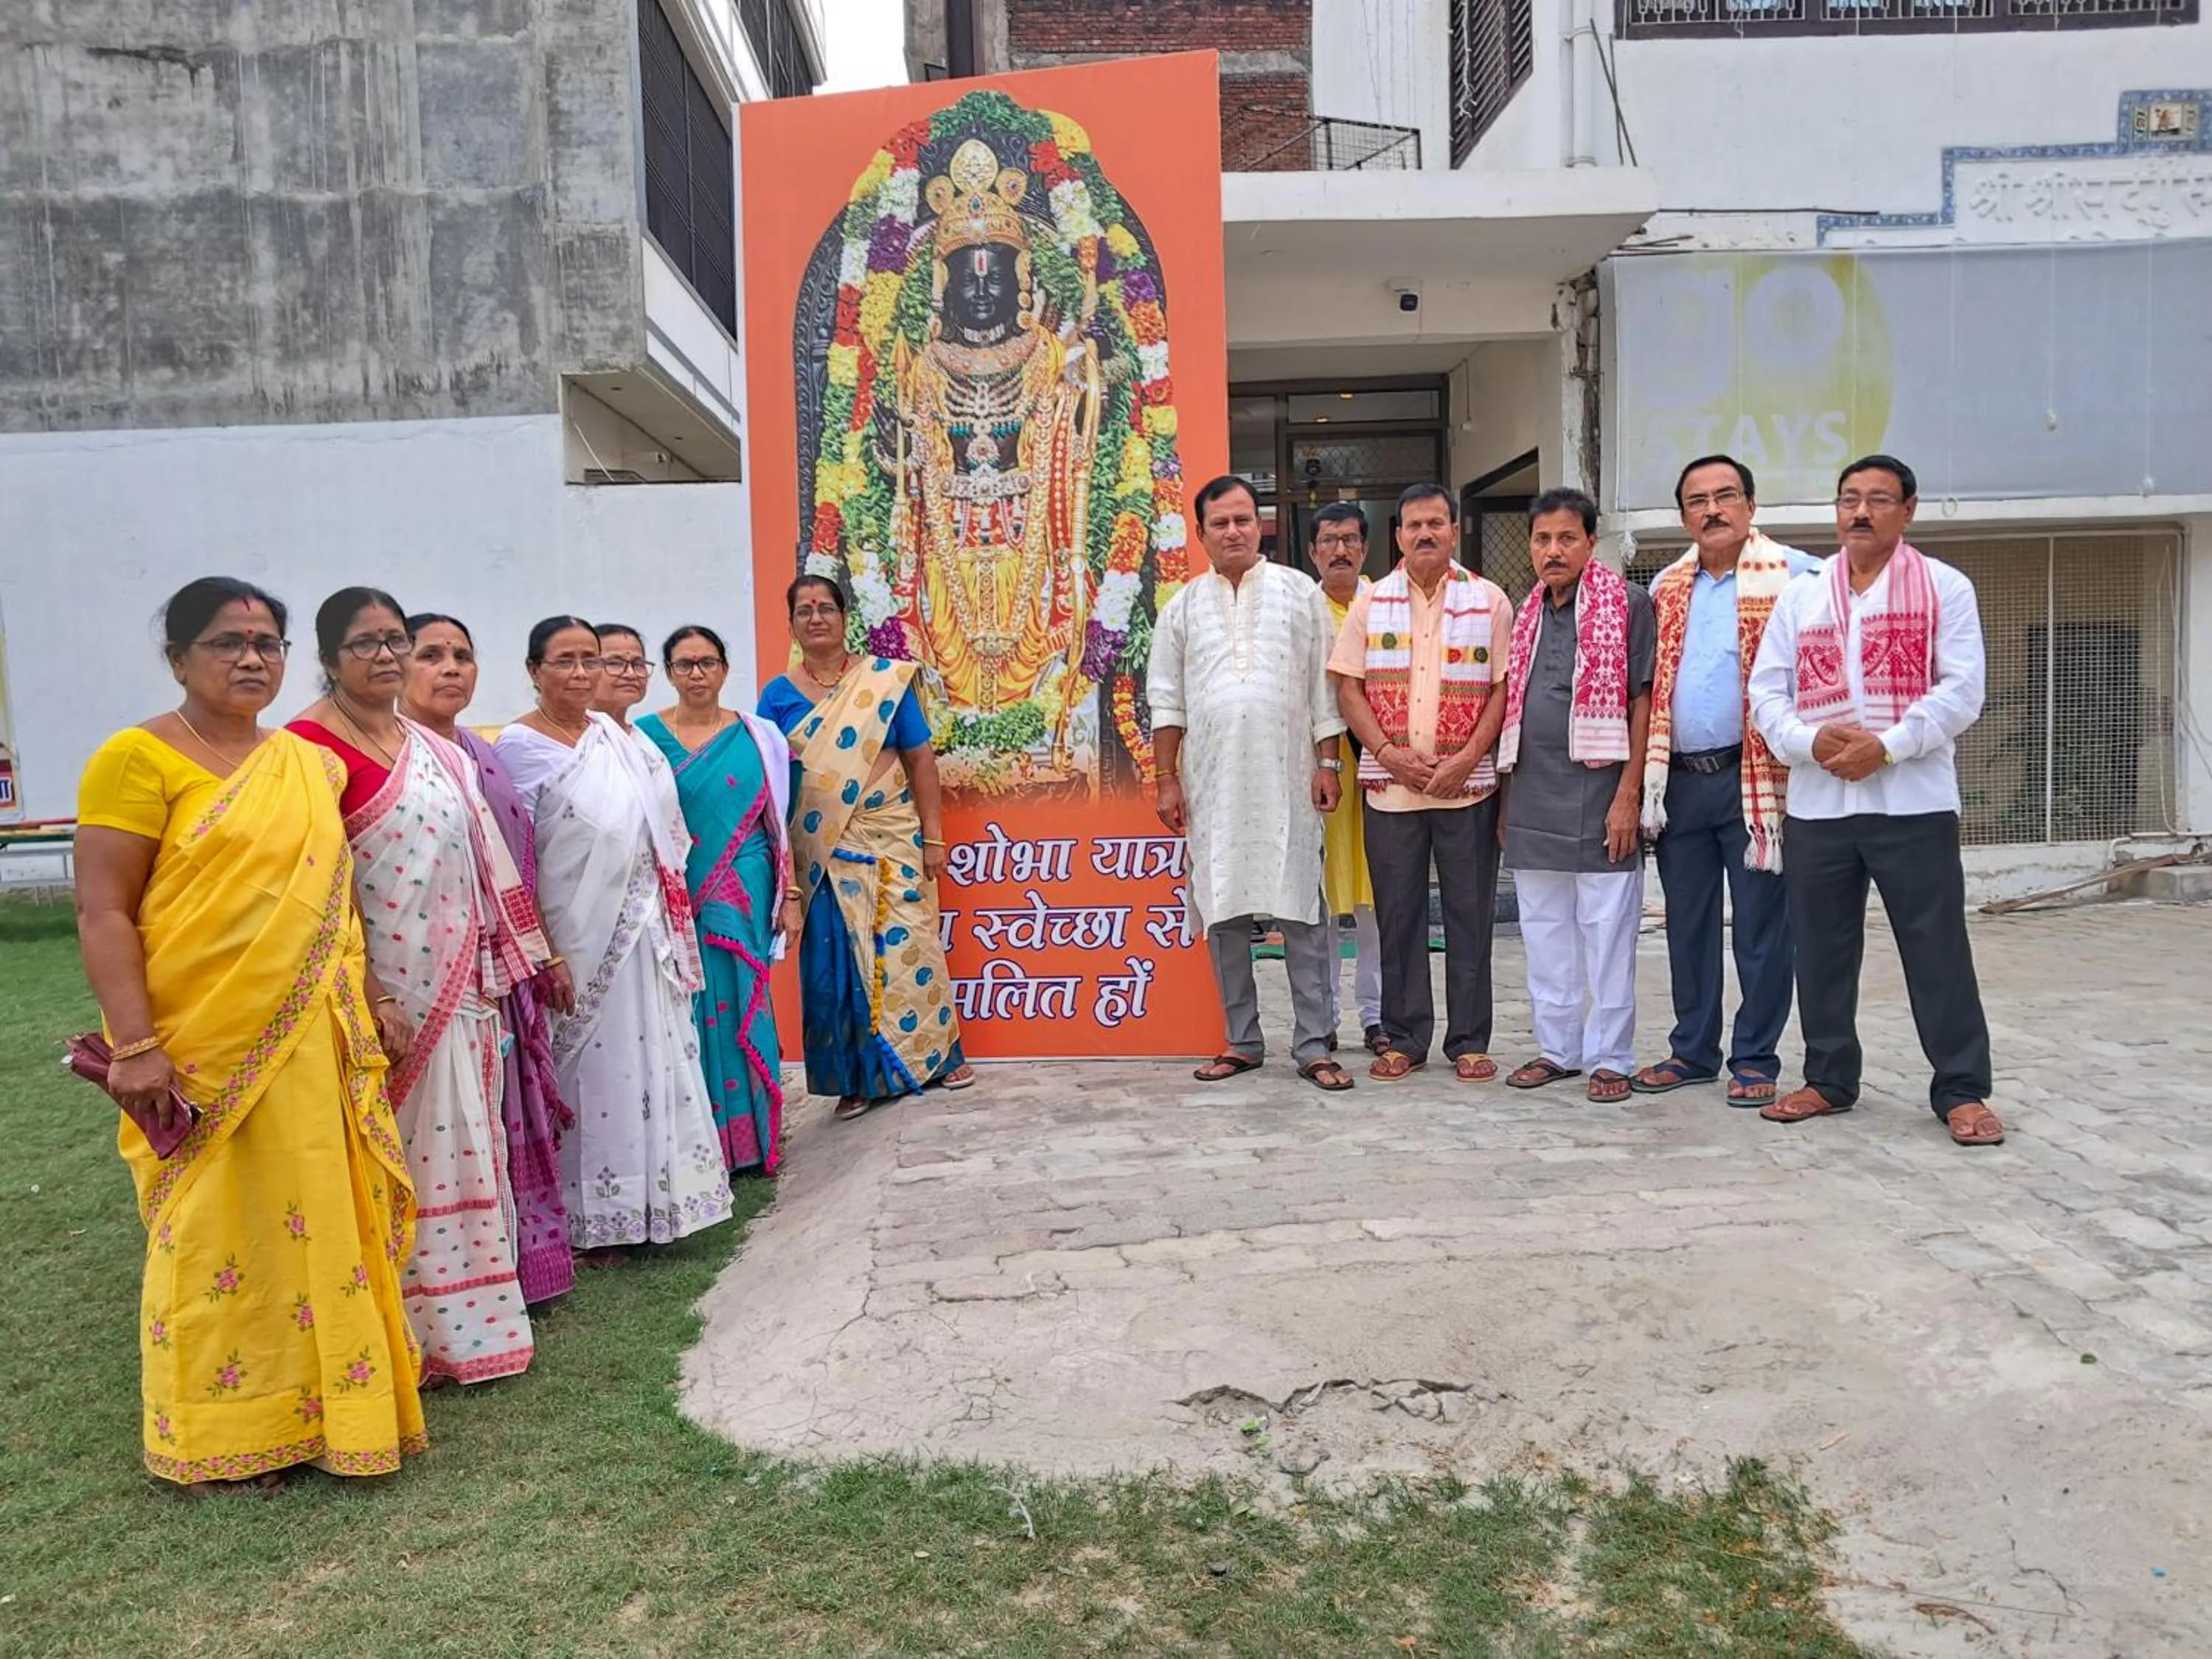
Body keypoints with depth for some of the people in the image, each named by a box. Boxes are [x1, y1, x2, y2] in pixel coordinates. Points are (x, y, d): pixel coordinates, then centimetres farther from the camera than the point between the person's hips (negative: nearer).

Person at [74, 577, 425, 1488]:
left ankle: (308, 1403, 29)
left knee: (313, 1223, 12)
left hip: (310, 1044, 6)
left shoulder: (310, 763, 11)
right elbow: (102, 912, -12)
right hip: (199, 1048, -5)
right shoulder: (139, 758, -8)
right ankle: (215, 1435, 23)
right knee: (214, 1234, 6)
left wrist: (369, 1000, 12)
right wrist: (135, 1047, -18)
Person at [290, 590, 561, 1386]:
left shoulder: (432, 748, 12)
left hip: (458, 983, 7)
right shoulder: (310, 747, -11)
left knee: (459, 1147, 14)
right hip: (385, 993, -7)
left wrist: (533, 951, 16)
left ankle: (465, 1315, 27)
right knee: (398, 1159, 2)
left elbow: (485, 856, 15)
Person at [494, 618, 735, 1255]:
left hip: (641, 927, 5)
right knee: (591, 1066, 3)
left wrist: (672, 924, 11)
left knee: (649, 1056, 11)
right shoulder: (518, 746, -8)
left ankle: (649, 1193, 25)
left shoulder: (620, 736, 9)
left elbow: (662, 828, 15)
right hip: (575, 932, -5)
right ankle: (592, 1218, 16)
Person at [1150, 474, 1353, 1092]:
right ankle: (1242, 1042, 17)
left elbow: (1324, 687, 4)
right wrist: (1167, 780, 3)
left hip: (1288, 777, -2)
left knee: (1303, 913, -2)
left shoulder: (1301, 593, 6)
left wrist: (1328, 764, -2)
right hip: (1212, 782, 2)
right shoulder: (1183, 606, 10)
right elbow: (1167, 701, 9)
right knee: (1222, 914, 6)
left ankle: (1313, 1046, 4)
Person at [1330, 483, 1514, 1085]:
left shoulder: (1489, 601, 4)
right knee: (1397, 915, 6)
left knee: (1470, 915, 3)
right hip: (1389, 785, 1)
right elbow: (1348, 687, 4)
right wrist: (1389, 753, -8)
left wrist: (1468, 757, -11)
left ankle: (1469, 1041, 13)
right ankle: (1403, 1039, 16)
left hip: (1468, 786, -1)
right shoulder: (1371, 602, 8)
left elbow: (1505, 688, 1)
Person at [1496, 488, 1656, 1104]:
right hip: (1533, 803, 6)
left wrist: (1628, 796, -14)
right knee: (1544, 936, 11)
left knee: (1607, 936, 1)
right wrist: (1508, 798, 13)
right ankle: (1556, 1048, 23)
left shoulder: (1627, 604, -3)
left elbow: (1643, 702, -7)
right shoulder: (1526, 615, 14)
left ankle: (1609, 1057, 11)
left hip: (1599, 799, -6)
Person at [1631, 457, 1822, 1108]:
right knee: (1687, 924, 12)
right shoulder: (1666, 587, 12)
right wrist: (1646, 776, 8)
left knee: (1760, 925, 3)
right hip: (1679, 779, 5)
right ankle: (1693, 1050, 24)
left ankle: (1755, 1058, 15)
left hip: (1753, 779, -5)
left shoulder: (1793, 576, -4)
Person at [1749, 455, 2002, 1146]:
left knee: (1937, 947, 0)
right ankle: (1829, 1079, 21)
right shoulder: (1799, 597, 12)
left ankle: (1962, 1090, 10)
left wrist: (1886, 746, -17)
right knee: (1821, 947, 9)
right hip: (1816, 803, 3)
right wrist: (1808, 741, -11)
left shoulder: (1945, 588, 3)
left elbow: (1961, 691, -6)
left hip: (1914, 800, -3)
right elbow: (1765, 692, 7)